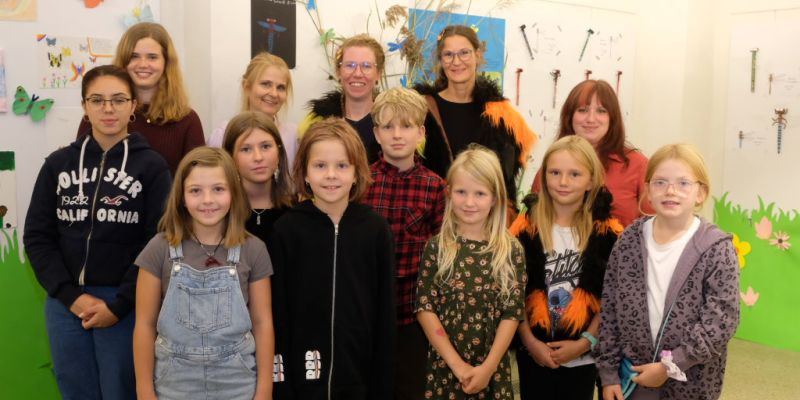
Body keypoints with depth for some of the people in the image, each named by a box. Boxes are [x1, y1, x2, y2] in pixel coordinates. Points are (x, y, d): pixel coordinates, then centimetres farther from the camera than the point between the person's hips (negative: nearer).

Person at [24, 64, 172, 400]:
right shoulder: (58, 163, 7)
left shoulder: (152, 165, -2)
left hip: (125, 305, -3)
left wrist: (119, 305, -12)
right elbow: (37, 237, 4)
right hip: (65, 303, 3)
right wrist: (71, 296, -7)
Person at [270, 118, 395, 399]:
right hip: (302, 373, -1)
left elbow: (385, 310, 0)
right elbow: (276, 309, -4)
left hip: (358, 375, 1)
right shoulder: (286, 229, -5)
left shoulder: (376, 228, -2)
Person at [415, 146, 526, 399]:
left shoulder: (512, 251, -3)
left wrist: (488, 367, -12)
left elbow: (512, 313, -4)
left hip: (493, 368, 0)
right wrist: (457, 363, -12)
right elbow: (425, 308, -7)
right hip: (444, 366, 0)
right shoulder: (436, 247, -4)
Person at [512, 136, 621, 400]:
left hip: (583, 356, 0)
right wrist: (529, 340, -9)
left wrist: (585, 342, -9)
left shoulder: (608, 233, -4)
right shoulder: (526, 228, -4)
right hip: (534, 352, 0)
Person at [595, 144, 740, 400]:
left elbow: (722, 321, -14)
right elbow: (609, 310, 1)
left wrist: (671, 366, -15)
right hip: (633, 378, 2)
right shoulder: (629, 241, -2)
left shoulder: (717, 249, -10)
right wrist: (608, 372, 0)